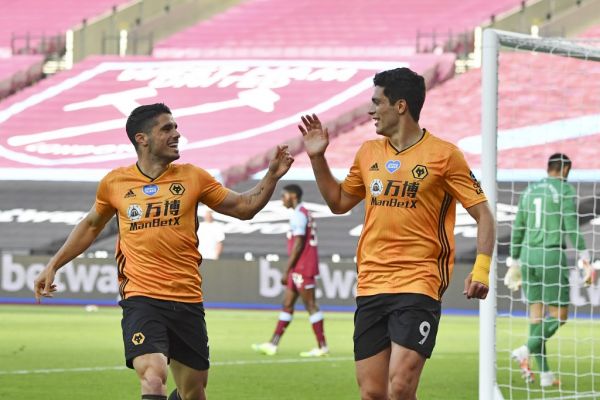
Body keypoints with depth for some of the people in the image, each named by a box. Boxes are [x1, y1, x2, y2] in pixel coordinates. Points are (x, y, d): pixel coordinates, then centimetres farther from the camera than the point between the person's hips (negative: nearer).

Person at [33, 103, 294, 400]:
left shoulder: (192, 177, 6)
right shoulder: (114, 183, 5)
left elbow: (243, 207, 13)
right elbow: (91, 225, 22)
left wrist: (271, 177, -2)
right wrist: (53, 266, 21)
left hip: (187, 302, 2)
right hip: (141, 300, -2)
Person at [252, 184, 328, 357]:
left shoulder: (298, 215, -13)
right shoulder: (305, 214, 17)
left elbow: (298, 245, -19)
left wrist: (287, 270, -17)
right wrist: (290, 270, 23)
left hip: (302, 269, -10)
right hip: (300, 270, 10)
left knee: (310, 305, -7)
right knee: (287, 304, 10)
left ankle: (322, 347, -5)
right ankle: (273, 344, 11)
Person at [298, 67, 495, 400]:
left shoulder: (443, 155, -3)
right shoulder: (368, 153, 14)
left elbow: (483, 215, -2)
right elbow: (339, 202, 29)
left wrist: (481, 270, -16)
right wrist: (317, 158, 17)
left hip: (419, 285, -6)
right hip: (370, 286, 6)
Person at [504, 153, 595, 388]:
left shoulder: (529, 191, 15)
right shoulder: (565, 190, -3)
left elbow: (518, 229, 17)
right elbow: (572, 228, -12)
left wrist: (514, 263, 22)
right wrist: (584, 260, -11)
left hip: (528, 255, 6)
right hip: (552, 255, -6)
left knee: (537, 314, 7)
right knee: (559, 316, 0)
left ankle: (545, 374, 4)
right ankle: (526, 351, -21)